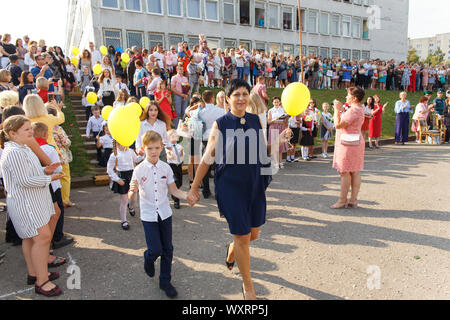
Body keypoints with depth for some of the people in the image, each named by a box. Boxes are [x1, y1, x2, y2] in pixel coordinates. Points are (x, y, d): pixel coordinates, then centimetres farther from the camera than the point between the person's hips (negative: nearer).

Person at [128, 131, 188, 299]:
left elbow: (174, 190, 3)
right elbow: (131, 198, -10)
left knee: (167, 249, 9)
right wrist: (133, 191, -33)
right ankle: (148, 258, 34)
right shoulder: (139, 170, -11)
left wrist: (187, 196, -15)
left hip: (165, 213, 3)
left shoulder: (166, 168, -4)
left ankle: (165, 282, 29)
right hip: (148, 215, -2)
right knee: (155, 250, -4)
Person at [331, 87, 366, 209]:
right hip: (356, 142, 10)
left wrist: (337, 109, -11)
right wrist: (340, 110, 17)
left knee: (345, 172, -4)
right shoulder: (358, 109, 16)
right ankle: (353, 200, 14)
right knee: (355, 172, 9)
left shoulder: (354, 110, -18)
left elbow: (338, 125, -21)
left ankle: (342, 201, 2)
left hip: (348, 143, -10)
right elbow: (345, 123, 19)